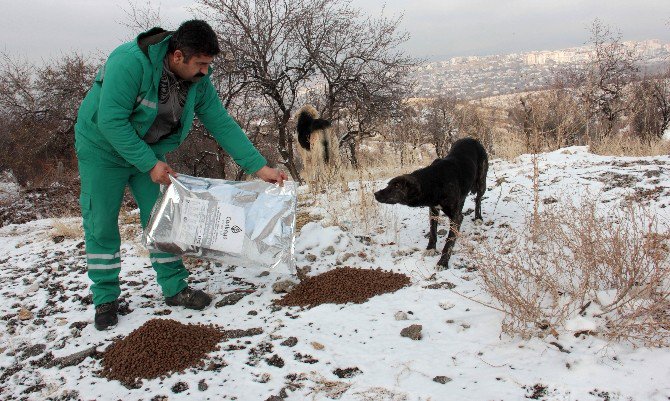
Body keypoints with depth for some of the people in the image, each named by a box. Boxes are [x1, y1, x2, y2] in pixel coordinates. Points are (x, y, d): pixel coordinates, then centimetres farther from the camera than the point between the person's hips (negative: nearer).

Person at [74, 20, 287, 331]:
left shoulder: (198, 81, -12)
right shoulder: (130, 61, -31)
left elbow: (222, 124, -10)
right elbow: (112, 121, -32)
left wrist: (260, 167, -17)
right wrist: (150, 165, -29)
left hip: (149, 153, 5)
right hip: (103, 149, -5)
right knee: (101, 225, -1)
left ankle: (175, 288, 13)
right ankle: (106, 299, 12)